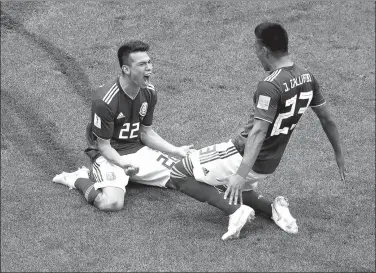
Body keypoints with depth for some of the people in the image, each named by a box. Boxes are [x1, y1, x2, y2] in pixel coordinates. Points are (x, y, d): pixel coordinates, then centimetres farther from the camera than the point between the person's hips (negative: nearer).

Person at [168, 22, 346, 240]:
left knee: (179, 174, -1)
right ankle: (273, 208, 9)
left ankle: (235, 211, -11)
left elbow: (258, 133, -32)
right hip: (270, 164, 8)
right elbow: (327, 119, 8)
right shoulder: (307, 77, -1)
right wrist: (339, 154, 22)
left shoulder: (270, 86, -24)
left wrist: (241, 174, -37)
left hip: (245, 156, -8)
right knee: (235, 190, 34)